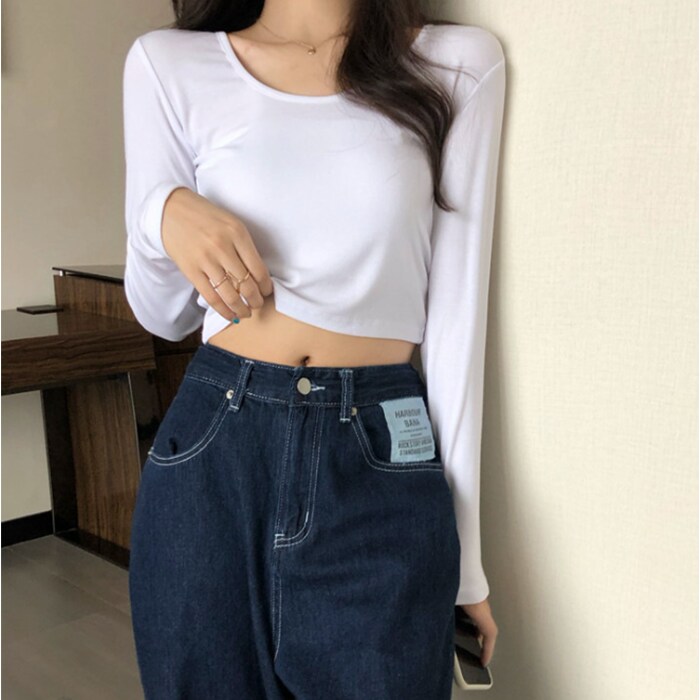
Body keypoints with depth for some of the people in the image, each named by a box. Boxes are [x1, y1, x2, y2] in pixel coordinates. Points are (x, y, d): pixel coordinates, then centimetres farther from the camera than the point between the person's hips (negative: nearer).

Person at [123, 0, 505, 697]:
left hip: (385, 471, -1)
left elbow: (456, 312, 0)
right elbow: (162, 314, 10)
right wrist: (165, 214, -12)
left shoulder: (461, 63, 1)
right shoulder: (168, 64, 4)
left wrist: (463, 552, 0)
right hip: (211, 460, 2)